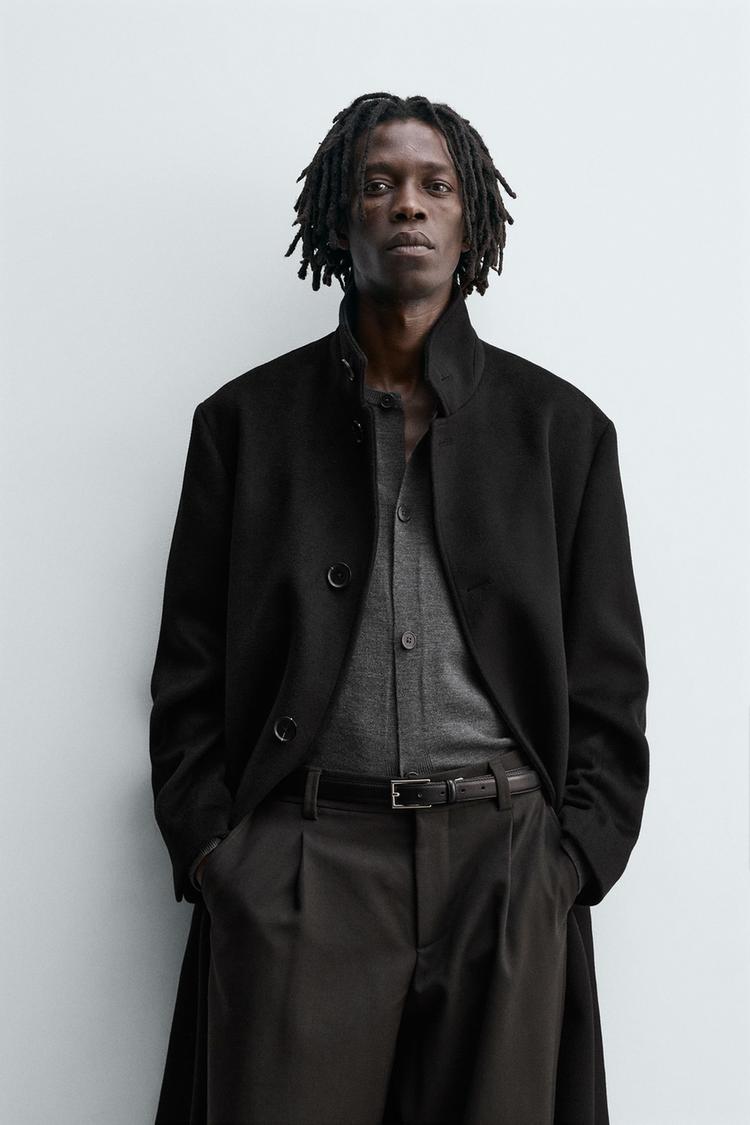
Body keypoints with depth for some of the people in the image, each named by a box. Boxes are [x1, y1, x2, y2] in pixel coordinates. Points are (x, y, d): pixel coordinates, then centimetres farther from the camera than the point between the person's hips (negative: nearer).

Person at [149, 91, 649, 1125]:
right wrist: (212, 855, -2)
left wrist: (572, 863, -2)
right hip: (299, 867, 0)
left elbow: (609, 686, 8)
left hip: (505, 859, 1)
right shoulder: (246, 419, 8)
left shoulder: (562, 426, 9)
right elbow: (189, 677, 8)